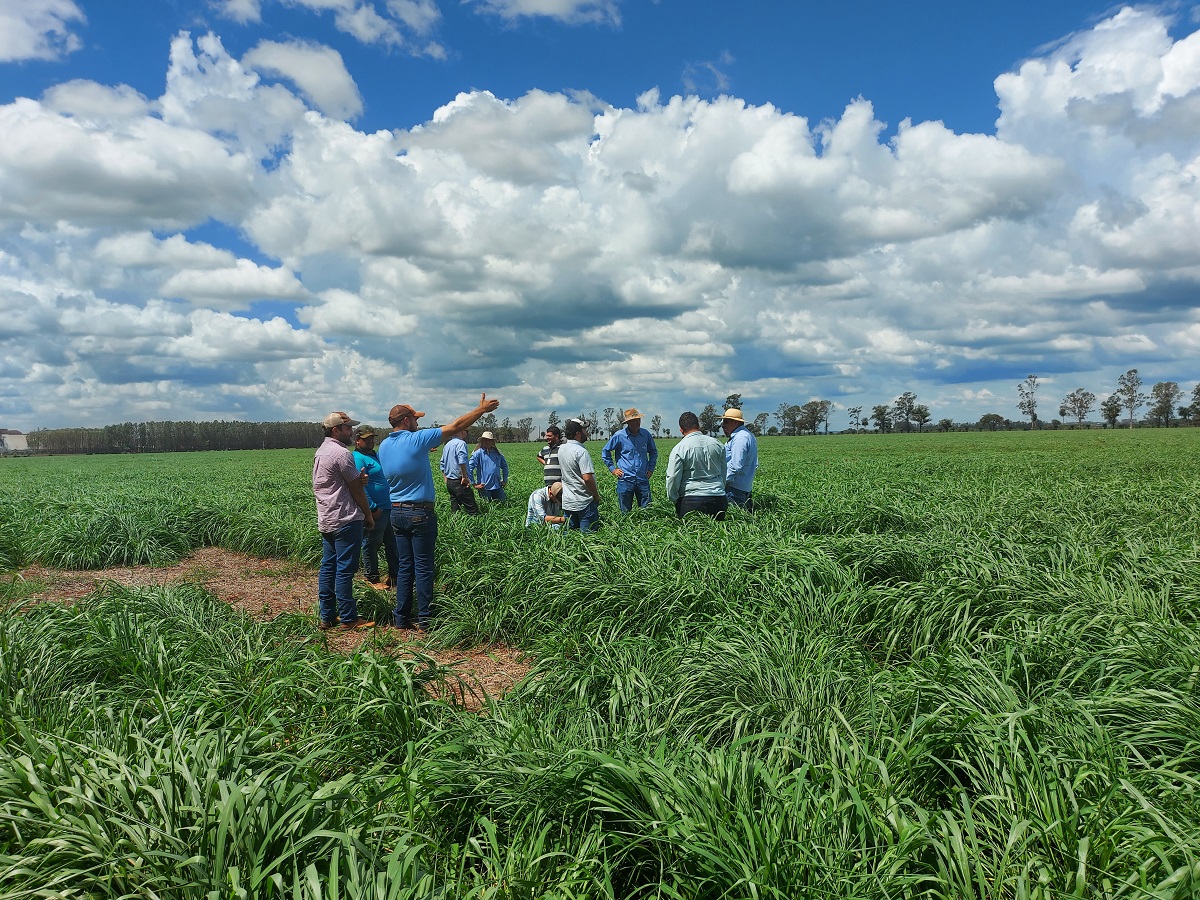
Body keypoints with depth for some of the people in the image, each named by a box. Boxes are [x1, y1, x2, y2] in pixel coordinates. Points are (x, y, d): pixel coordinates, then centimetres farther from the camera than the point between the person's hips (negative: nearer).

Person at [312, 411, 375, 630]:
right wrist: (368, 514, 1)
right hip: (345, 520, -10)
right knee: (345, 570, -4)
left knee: (327, 567, 12)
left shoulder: (320, 452, 15)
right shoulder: (341, 453, -15)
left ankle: (326, 616, 17)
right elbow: (356, 488, -10)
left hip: (325, 520, 10)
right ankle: (348, 619, 3)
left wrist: (358, 478, 9)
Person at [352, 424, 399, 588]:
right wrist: (373, 508, -23)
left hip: (388, 508, 10)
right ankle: (372, 579, 14)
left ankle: (395, 576, 23)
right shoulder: (357, 458, -14)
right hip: (375, 511, -10)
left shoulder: (375, 455, 16)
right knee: (371, 545, 3)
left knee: (393, 544, 14)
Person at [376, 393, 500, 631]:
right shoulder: (417, 440, -13)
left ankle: (401, 617, 15)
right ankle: (425, 619, 5)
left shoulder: (383, 446, 6)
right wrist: (482, 409, -1)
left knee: (405, 566, 12)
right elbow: (455, 426, -9)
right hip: (419, 513, -7)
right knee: (423, 567, 0)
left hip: (396, 512, 7)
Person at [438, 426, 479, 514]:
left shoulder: (447, 445, 16)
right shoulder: (461, 443, -11)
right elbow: (462, 460, -26)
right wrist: (465, 476, -21)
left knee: (454, 510, 12)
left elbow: (442, 464, 21)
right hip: (459, 482, -9)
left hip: (449, 482, 9)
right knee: (472, 510, -9)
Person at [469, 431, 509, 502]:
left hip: (497, 486, 4)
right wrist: (474, 484, -11)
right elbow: (469, 468, -10)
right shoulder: (478, 453, -6)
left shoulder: (497, 453, 9)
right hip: (484, 487, -4)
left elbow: (504, 466, 23)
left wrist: (505, 480, 16)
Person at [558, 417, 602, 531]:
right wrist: (596, 495, -10)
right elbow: (587, 478, -24)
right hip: (584, 502, -7)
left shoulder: (561, 449, 5)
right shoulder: (581, 452, -19)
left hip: (567, 502, 7)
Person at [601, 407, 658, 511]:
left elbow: (653, 451, 22)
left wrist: (651, 468, 12)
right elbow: (605, 452, 8)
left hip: (643, 479, 2)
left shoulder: (646, 434, 5)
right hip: (625, 480, -2)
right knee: (625, 513, 4)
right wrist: (612, 468, 3)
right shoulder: (619, 436, -4)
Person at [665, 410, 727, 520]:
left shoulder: (679, 449, -6)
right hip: (718, 500, 4)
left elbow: (672, 479, -7)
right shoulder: (717, 444, 9)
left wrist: (673, 500, 7)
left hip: (691, 501, -4)